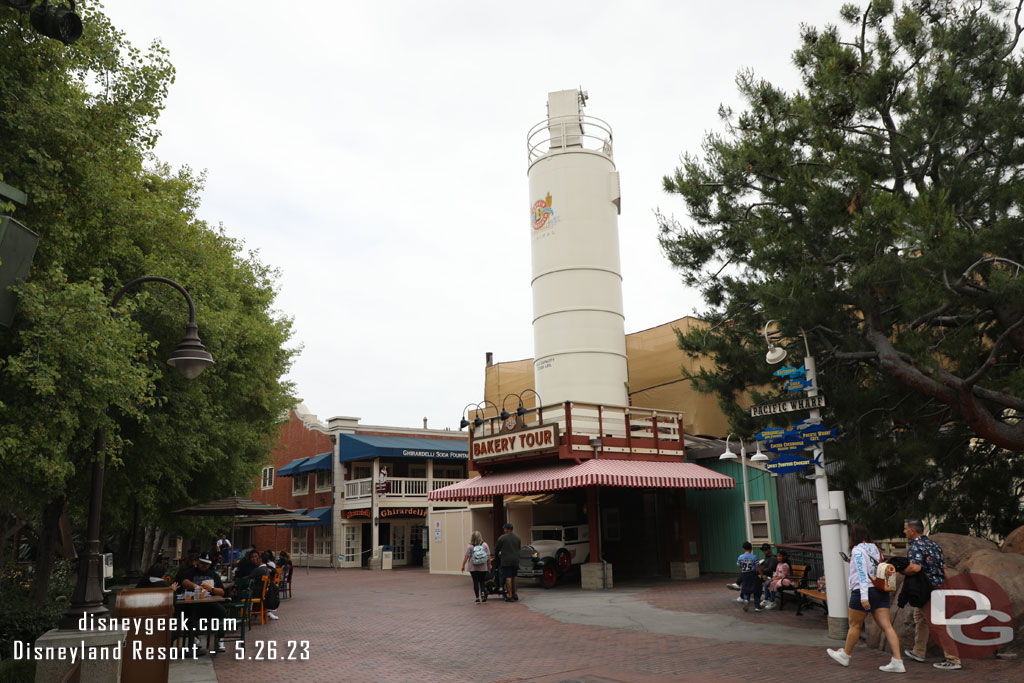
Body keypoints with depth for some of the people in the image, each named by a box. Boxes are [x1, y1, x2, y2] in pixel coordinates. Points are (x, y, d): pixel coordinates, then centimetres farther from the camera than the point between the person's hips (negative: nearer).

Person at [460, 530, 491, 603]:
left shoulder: (470, 546, -5)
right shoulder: (485, 545, -1)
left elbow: (466, 557, -7)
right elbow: (489, 556, 0)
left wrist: (463, 566, 0)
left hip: (473, 568, -1)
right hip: (483, 568, 1)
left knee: (476, 582, 5)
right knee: (482, 582, 13)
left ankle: (478, 598, 5)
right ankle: (483, 594, -6)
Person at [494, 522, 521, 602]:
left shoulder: (502, 538, -6)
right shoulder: (517, 538, 10)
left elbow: (496, 549, 2)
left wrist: (496, 555, 21)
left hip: (506, 561, -6)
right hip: (515, 560, 6)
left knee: (508, 578, -6)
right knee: (514, 578, 15)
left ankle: (510, 596, -7)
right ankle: (515, 594, 15)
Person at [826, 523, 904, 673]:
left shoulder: (857, 550, -10)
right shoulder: (876, 549, 13)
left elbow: (862, 572, -19)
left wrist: (864, 595, -24)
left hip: (863, 592, -7)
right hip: (881, 592, 7)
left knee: (854, 625, 7)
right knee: (886, 626, 1)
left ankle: (845, 655, 22)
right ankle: (897, 661, -7)